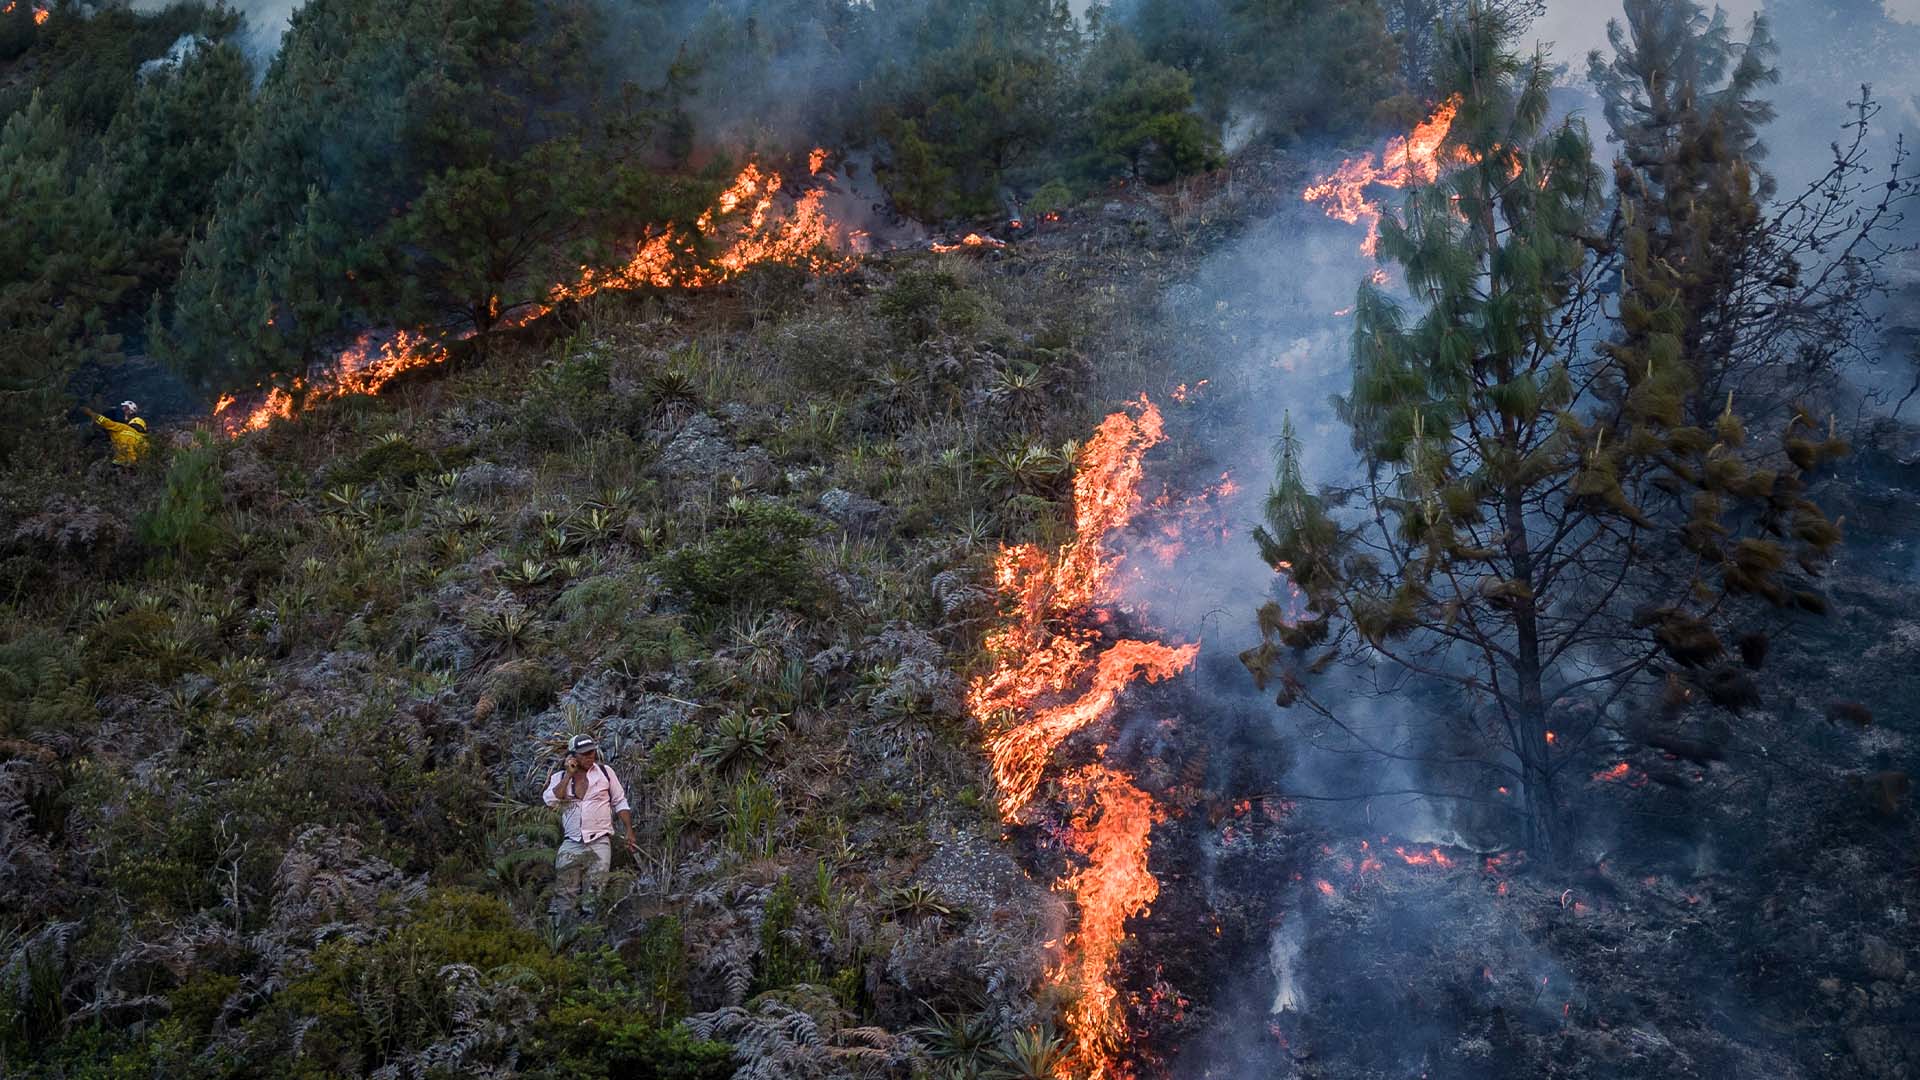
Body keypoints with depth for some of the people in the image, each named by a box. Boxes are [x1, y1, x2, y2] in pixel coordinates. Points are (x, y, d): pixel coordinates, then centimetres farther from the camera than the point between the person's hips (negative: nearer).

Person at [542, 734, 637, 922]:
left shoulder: (605, 772, 5)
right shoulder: (559, 778, 7)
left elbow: (620, 803, 10)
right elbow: (551, 800, -12)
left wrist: (629, 832, 3)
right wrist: (568, 775, -10)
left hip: (600, 842, -1)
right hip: (571, 844, 1)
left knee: (592, 894, -3)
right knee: (564, 893, -4)